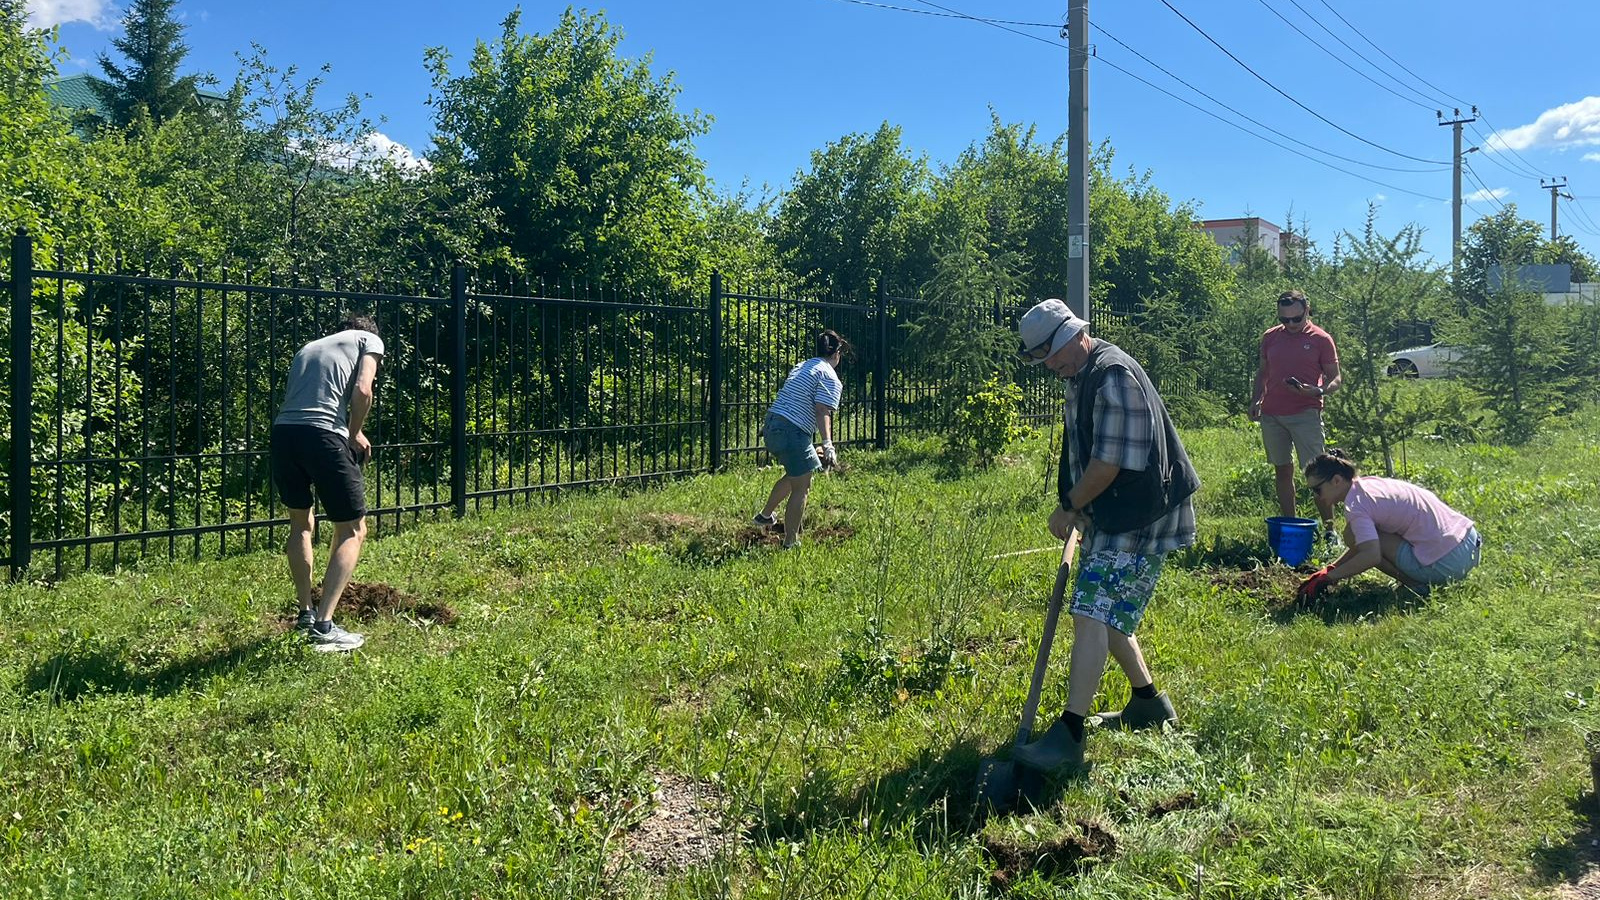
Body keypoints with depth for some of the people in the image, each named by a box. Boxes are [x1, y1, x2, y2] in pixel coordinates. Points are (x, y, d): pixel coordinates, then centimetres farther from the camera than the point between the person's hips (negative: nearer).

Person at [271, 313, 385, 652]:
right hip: (323, 434, -6)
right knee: (352, 531, 6)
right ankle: (323, 625, -4)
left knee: (300, 523, 25)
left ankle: (305, 615, 32)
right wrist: (355, 435, 11)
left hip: (283, 432, 6)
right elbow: (362, 390, -1)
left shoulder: (308, 347, 33)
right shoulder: (370, 340, 16)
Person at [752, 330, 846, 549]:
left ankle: (766, 515, 41)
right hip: (792, 432, -9)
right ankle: (790, 543, 2)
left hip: (772, 425, 9)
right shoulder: (830, 378, -7)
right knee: (801, 488, -1)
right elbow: (822, 412, -19)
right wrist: (827, 445, -26)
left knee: (794, 475, 29)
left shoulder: (800, 367, 20)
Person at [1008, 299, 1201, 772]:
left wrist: (1068, 507, -11)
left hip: (1138, 520, -11)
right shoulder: (1081, 375, 12)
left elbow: (1109, 463, -23)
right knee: (1108, 615, 18)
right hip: (1110, 517, 11)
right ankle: (1149, 702, 34)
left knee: (1092, 616, -15)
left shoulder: (1115, 376, -21)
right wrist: (1077, 507, 13)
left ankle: (1069, 735, -14)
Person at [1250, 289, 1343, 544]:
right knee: (1282, 470, 9)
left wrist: (1318, 391, -19)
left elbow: (1336, 378, 1)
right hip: (1272, 415, 4)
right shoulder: (1270, 337, 11)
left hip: (1306, 414, -4)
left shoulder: (1321, 339, -1)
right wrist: (1257, 398, 5)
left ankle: (1329, 529, -1)